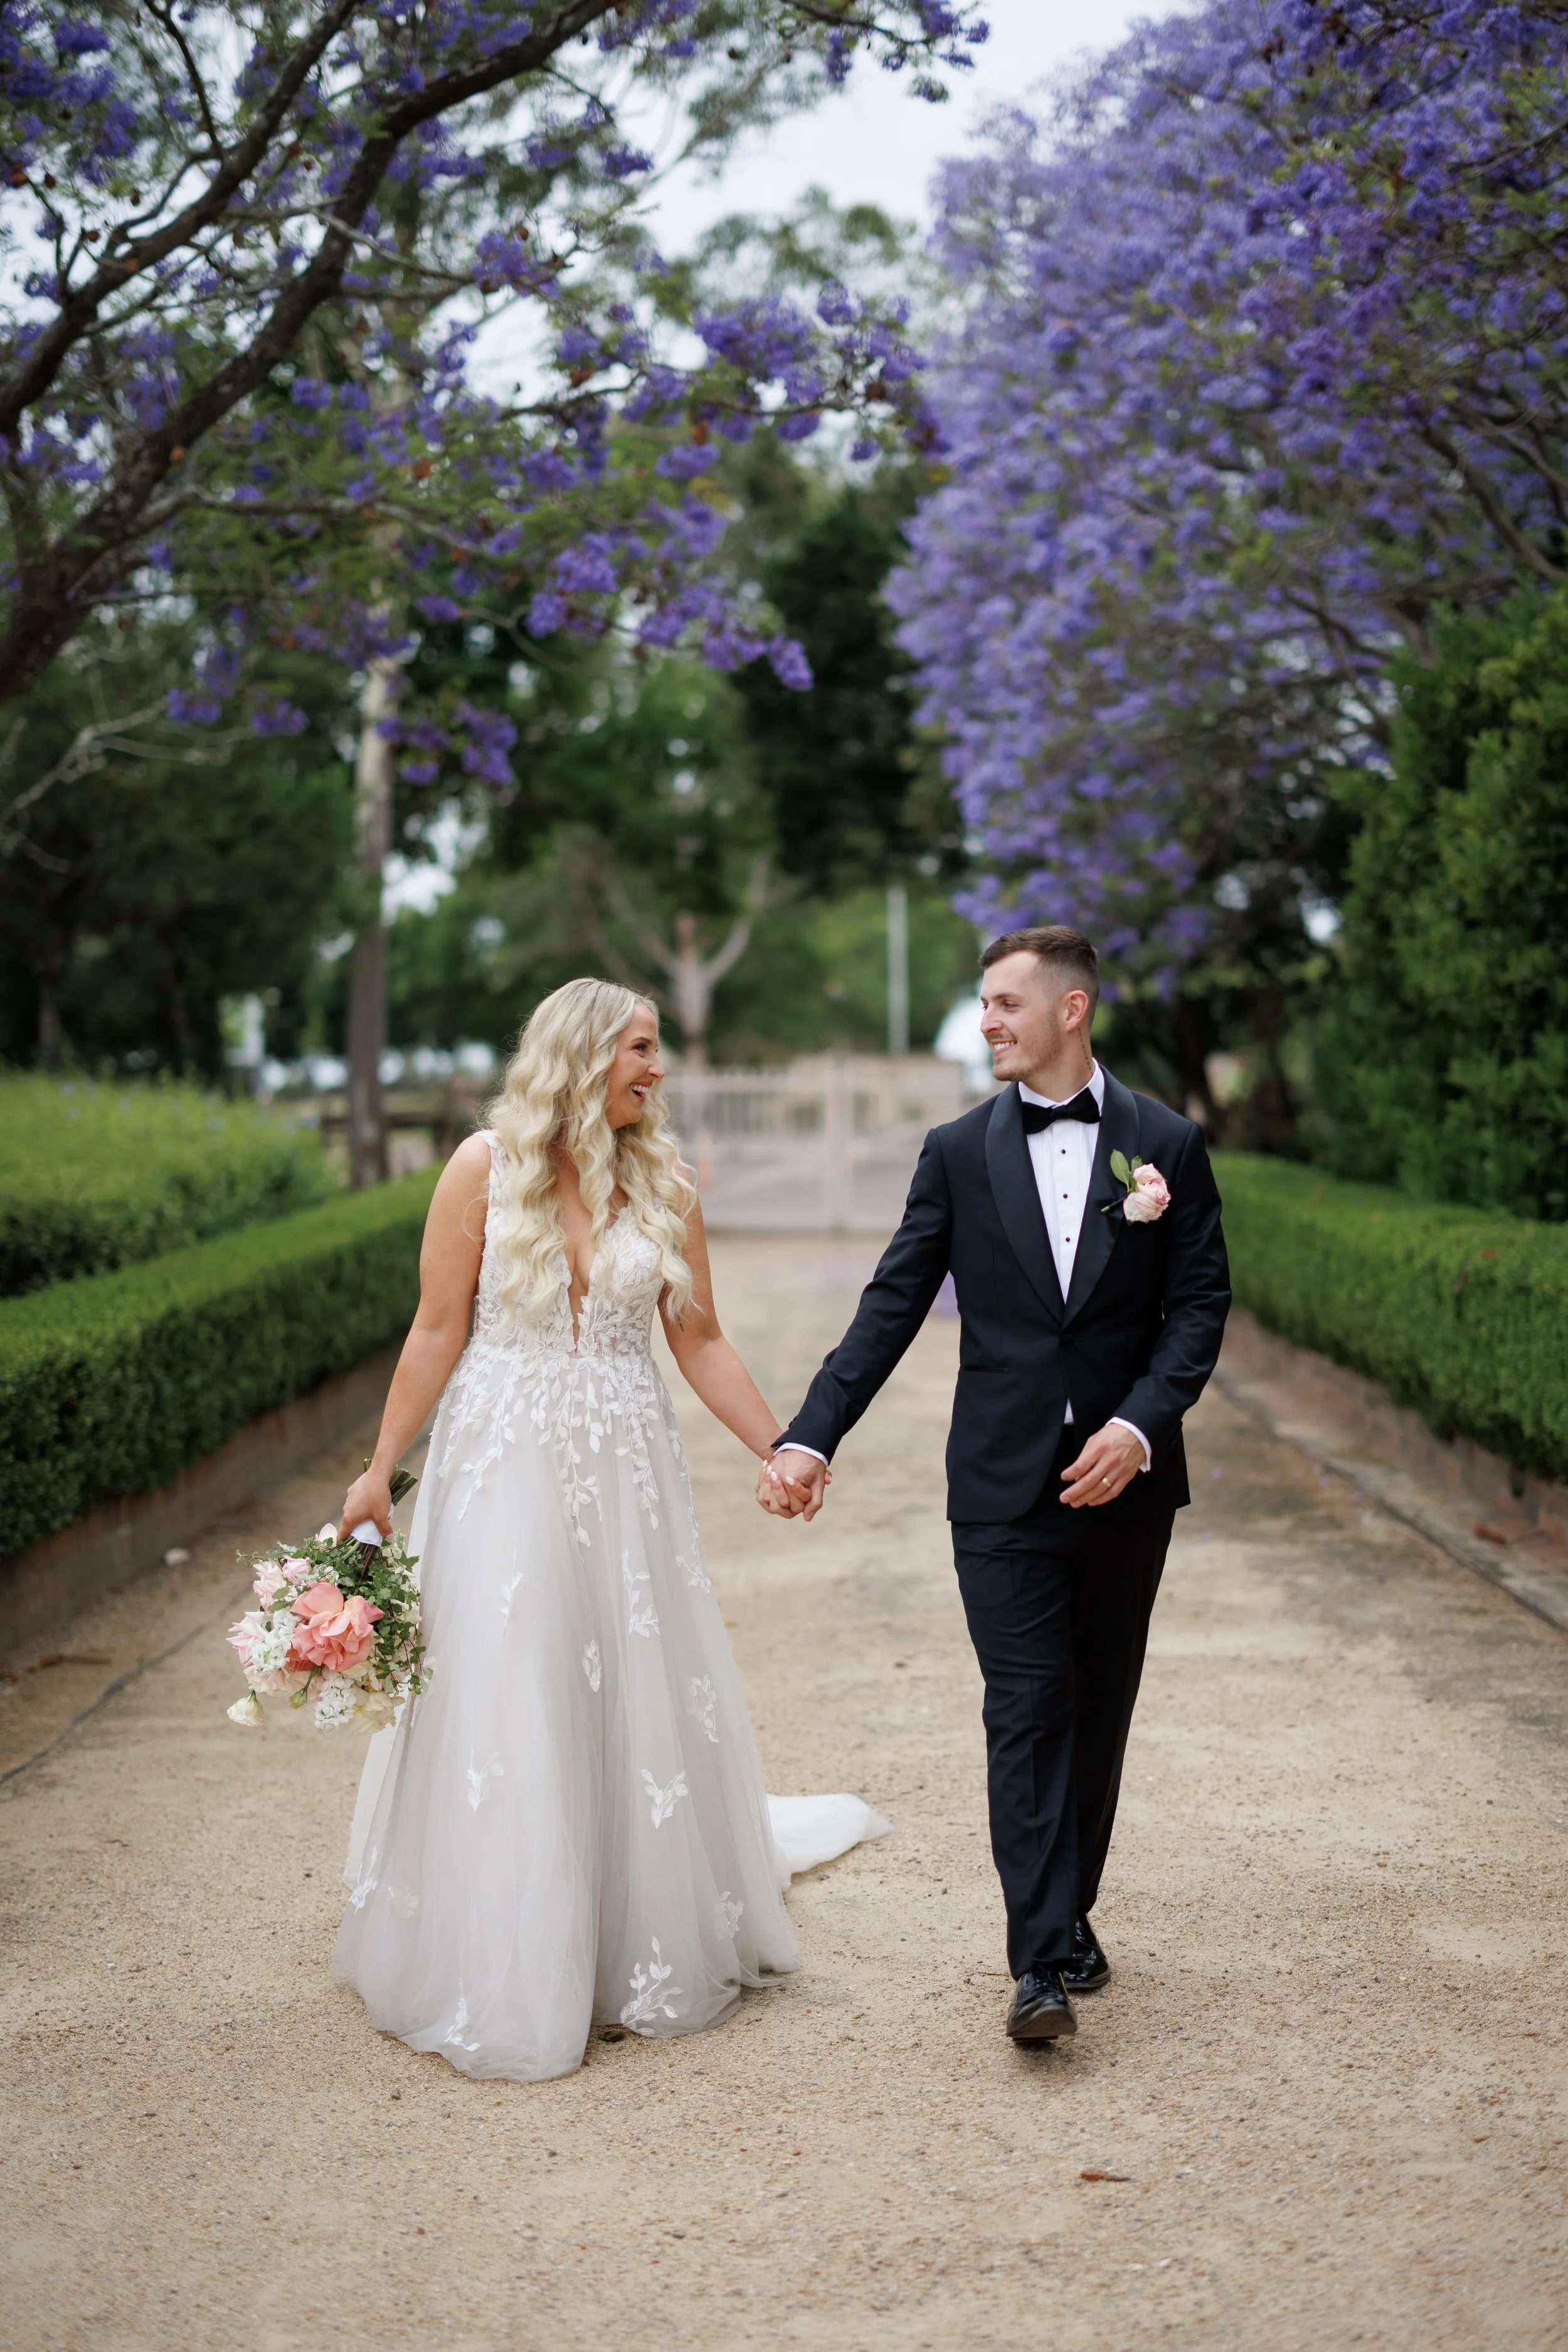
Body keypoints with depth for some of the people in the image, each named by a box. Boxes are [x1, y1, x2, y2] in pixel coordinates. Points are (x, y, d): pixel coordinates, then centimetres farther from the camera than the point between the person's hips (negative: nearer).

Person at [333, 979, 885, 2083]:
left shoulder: (664, 1182, 3)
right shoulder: (485, 1166, -4)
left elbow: (700, 1341, 7)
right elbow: (439, 1332, -3)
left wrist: (782, 1450, 3)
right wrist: (380, 1471, -5)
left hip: (625, 1472, 3)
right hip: (502, 1464, -2)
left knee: (642, 1703, 7)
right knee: (503, 1710, 0)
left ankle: (651, 1949, 27)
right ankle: (506, 1979, 14)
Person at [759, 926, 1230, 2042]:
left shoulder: (1168, 1144, 2)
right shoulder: (959, 1151, 4)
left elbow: (1200, 1304, -1)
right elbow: (892, 1306, 1)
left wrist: (1142, 1424, -15)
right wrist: (813, 1435, -7)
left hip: (1125, 1478, 1)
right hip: (1004, 1484, -1)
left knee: (1099, 1709, 11)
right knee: (1027, 1709, -5)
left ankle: (1070, 1913, 26)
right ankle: (1043, 1960, -3)